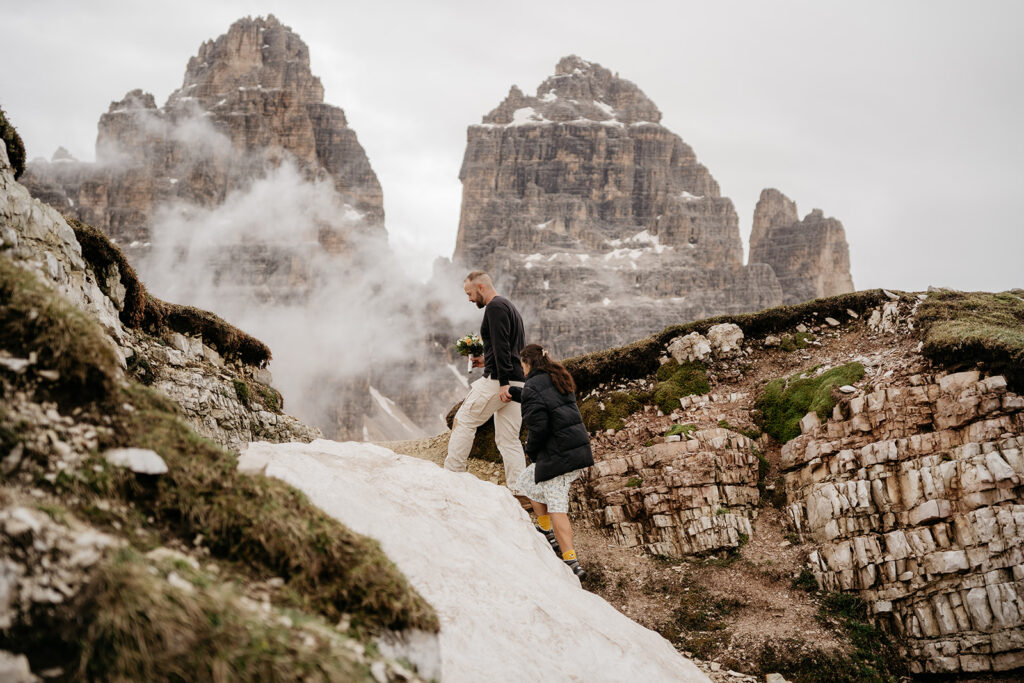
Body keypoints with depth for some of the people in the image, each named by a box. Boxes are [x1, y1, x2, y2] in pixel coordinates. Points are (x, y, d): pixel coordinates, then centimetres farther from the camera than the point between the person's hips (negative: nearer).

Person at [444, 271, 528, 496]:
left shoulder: (495, 307, -8)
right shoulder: (509, 307, 23)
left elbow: (502, 346, -19)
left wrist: (502, 382, -23)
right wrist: (487, 361, 21)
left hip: (498, 381, -9)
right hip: (517, 382, 9)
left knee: (463, 422, 2)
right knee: (508, 439, 8)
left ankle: (451, 474, 3)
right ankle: (519, 491, 4)